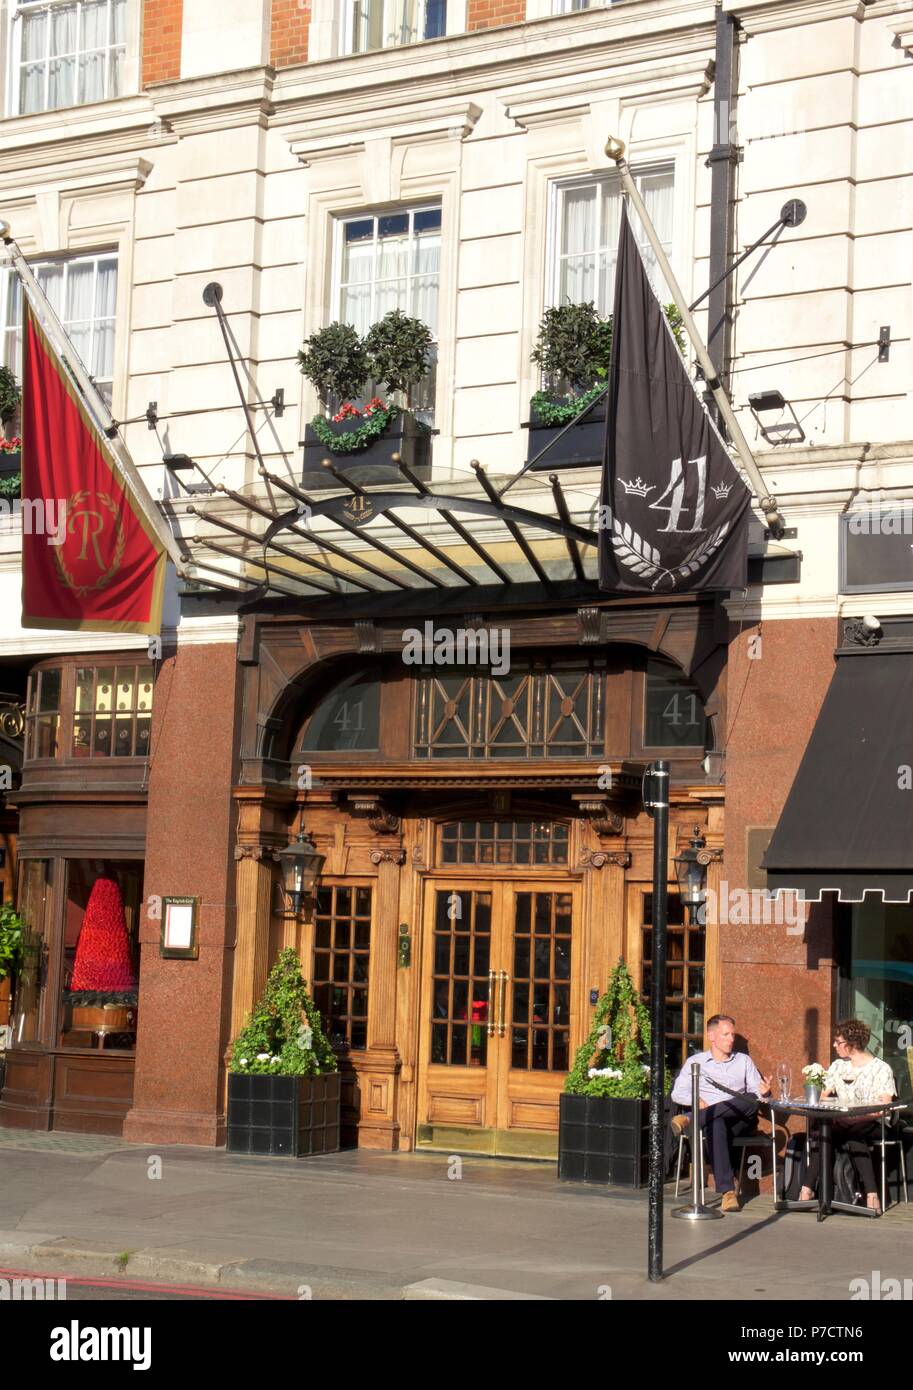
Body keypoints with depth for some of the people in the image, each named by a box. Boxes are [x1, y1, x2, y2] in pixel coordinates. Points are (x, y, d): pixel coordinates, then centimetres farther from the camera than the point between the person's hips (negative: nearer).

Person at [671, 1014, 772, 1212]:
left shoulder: (744, 1060, 24)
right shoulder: (695, 1062, 18)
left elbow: (756, 1091, 16)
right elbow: (678, 1092, 10)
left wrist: (763, 1092, -9)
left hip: (740, 1120, 2)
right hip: (712, 1120, -2)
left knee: (751, 1100, -34)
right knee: (716, 1126, -41)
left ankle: (690, 1120, -42)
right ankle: (727, 1191, -48)